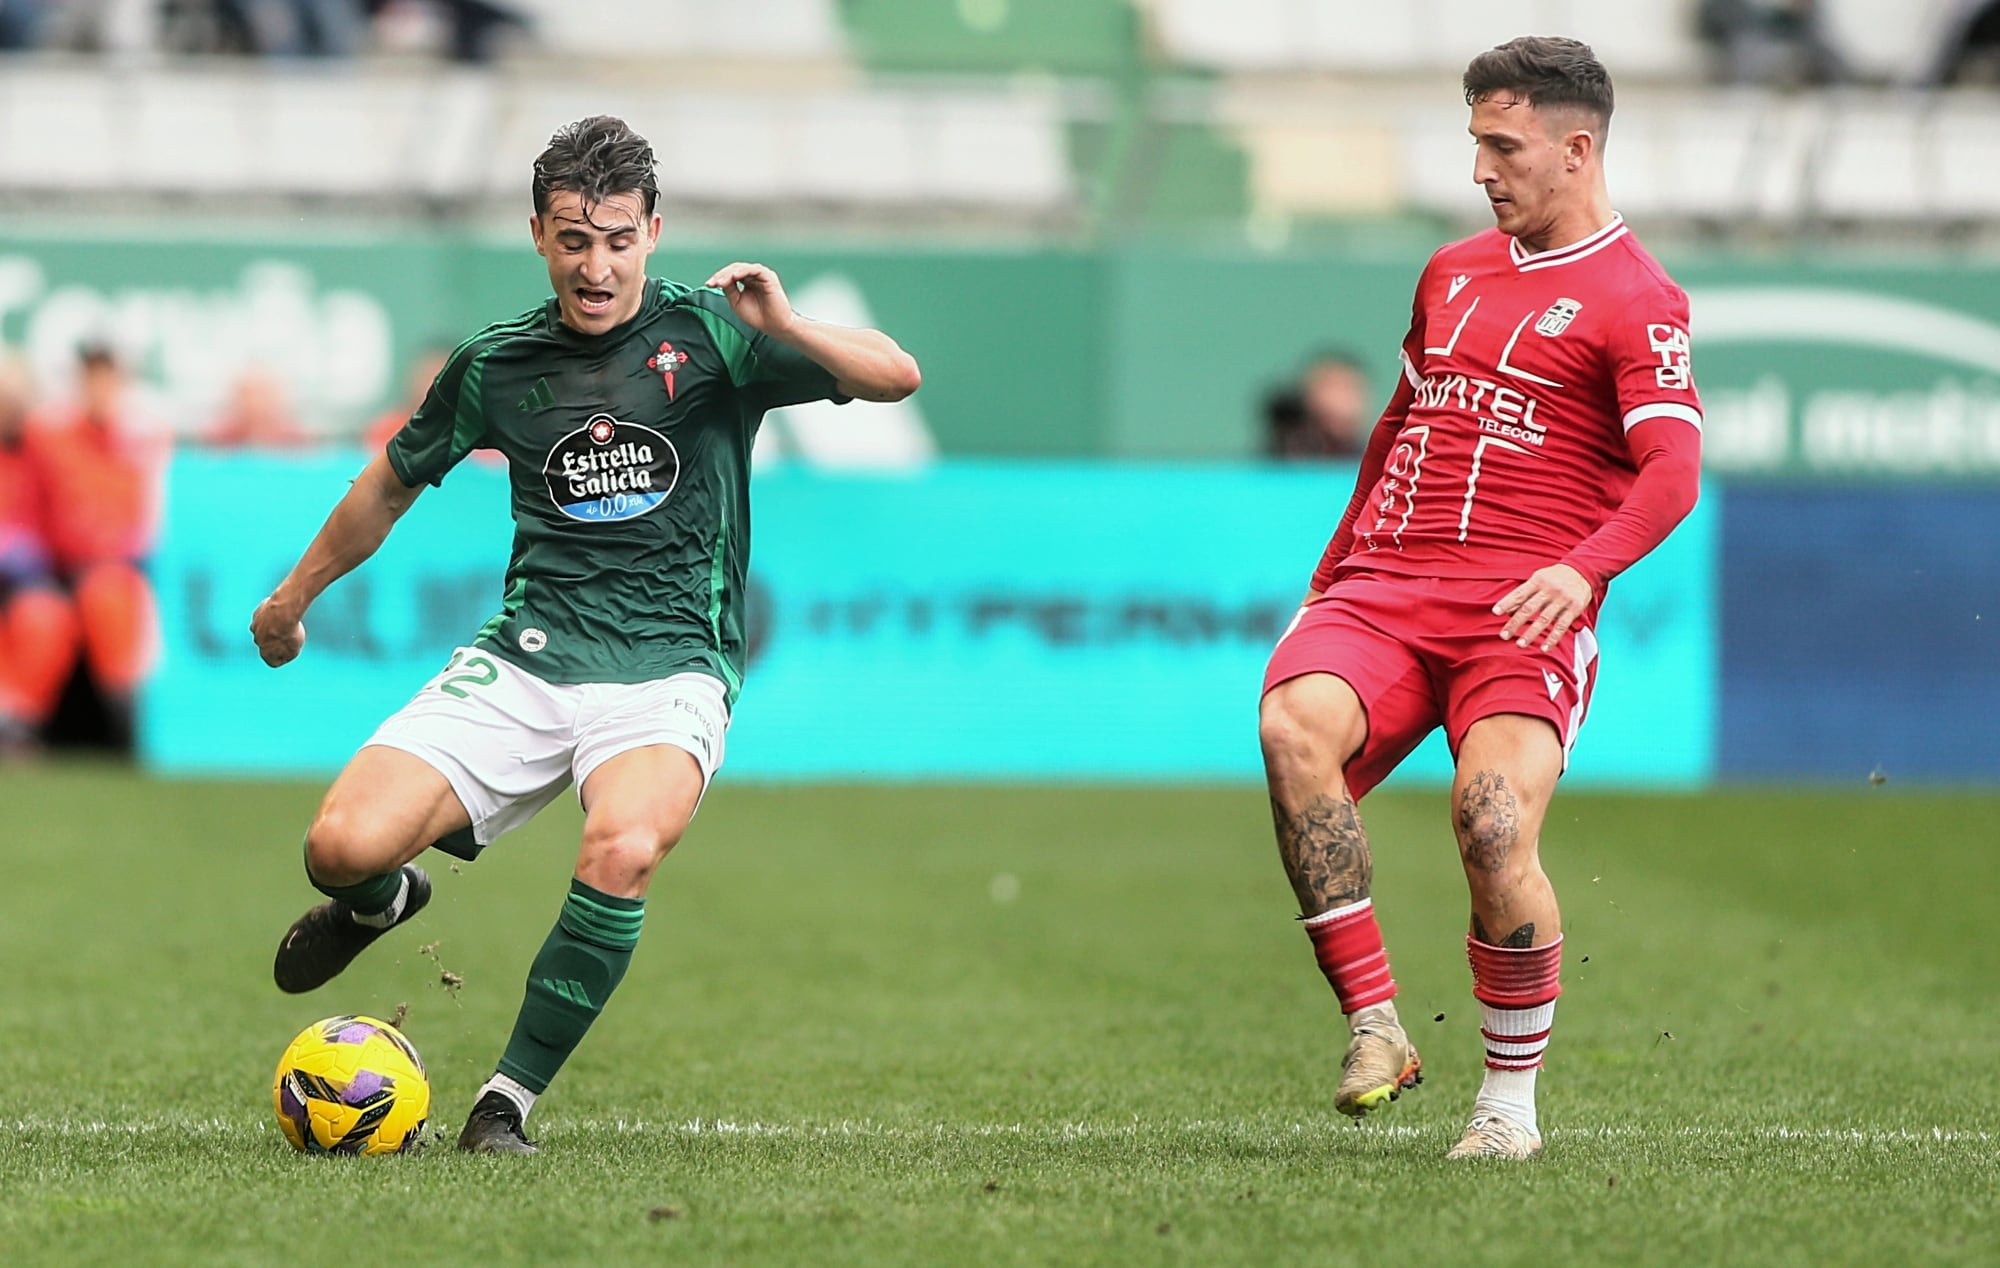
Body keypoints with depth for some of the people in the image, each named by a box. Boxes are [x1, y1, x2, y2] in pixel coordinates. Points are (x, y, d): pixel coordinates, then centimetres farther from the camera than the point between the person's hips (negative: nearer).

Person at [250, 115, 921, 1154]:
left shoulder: (708, 333, -2)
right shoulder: (497, 364, 7)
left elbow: (896, 377, -9)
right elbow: (397, 477, 24)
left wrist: (786, 329, -27)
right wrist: (296, 593, 35)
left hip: (669, 668, -3)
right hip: (526, 660, 3)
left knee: (622, 849, -35)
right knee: (343, 845, -17)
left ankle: (511, 1097, -16)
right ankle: (383, 903, 24)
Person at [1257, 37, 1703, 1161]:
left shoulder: (1636, 299, 1)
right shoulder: (1452, 274, 22)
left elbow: (1674, 468, -12)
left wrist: (1585, 568, -29)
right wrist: (1333, 572, 31)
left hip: (1523, 614, -5)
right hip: (1382, 591, 5)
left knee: (1495, 828, -27)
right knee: (1294, 723, -28)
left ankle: (1512, 1102, -5)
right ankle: (1374, 1025, -24)